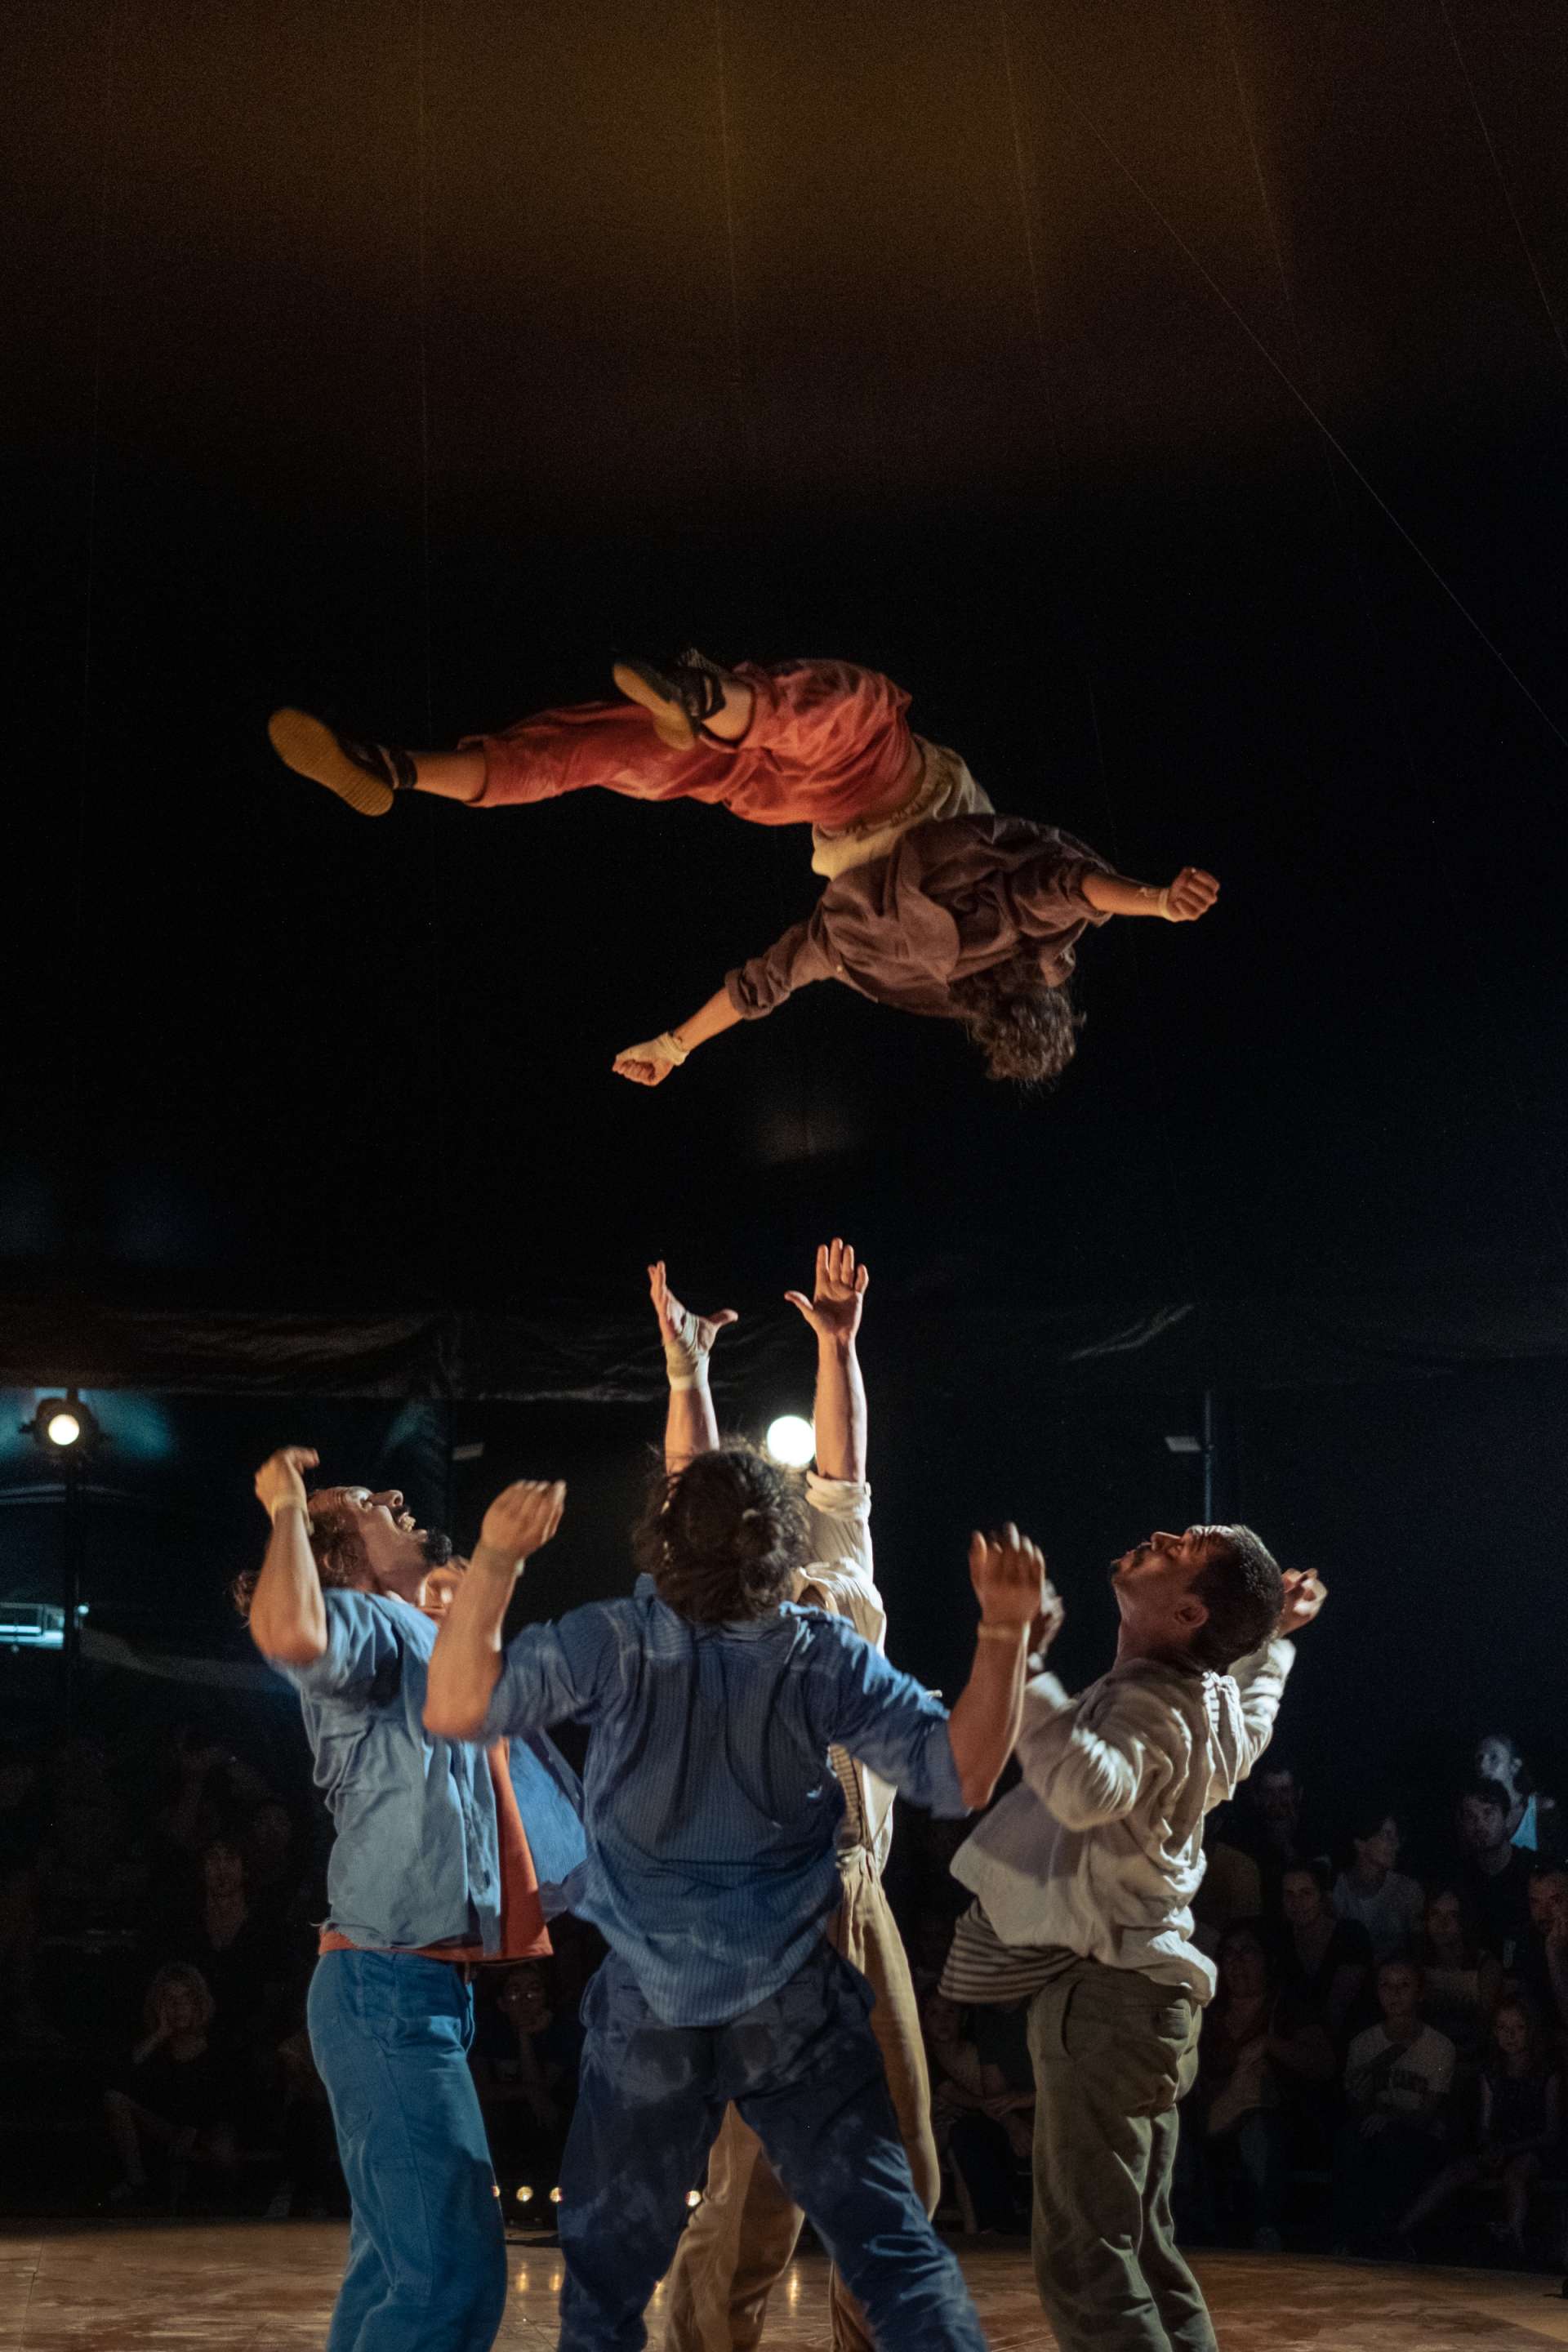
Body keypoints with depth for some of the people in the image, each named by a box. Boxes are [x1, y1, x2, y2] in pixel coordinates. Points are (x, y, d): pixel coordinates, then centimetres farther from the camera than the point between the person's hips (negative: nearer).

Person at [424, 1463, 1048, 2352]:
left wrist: (495, 1560, -22)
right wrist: (1005, 1633, -16)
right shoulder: (824, 1656, -11)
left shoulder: (613, 1643, -15)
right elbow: (964, 1776, -12)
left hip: (649, 2016, 0)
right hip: (797, 2010, 0)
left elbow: (453, 1710, -17)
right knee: (894, 2245, 3)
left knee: (605, 2269, 15)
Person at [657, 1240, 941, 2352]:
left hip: (865, 1904, 6)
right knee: (761, 2184, -6)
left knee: (904, 2171, 10)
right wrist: (687, 1364, -17)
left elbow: (842, 1466, 12)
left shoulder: (844, 1584, 15)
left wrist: (839, 1342, 5)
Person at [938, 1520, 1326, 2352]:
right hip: (1147, 1993, 10)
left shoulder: (1149, 1704, -19)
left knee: (1085, 2260, -8)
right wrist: (1270, 1640, 41)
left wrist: (1023, 1668, -40)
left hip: (1104, 1996, -10)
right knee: (1142, 2250, 17)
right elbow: (1253, 1724, 36)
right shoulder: (1214, 1701, 10)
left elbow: (1089, 1790, -42)